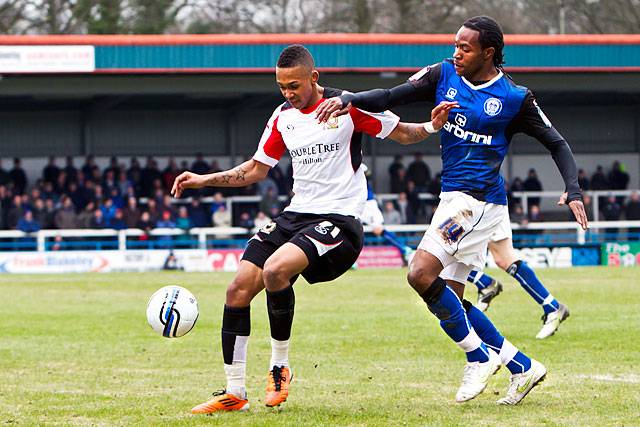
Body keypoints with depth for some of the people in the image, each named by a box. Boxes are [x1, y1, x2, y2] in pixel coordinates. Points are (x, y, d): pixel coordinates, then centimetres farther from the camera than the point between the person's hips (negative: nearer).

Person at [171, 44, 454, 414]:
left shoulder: (348, 106, -6)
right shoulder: (283, 117, 11)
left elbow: (402, 133, 2)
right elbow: (256, 169, 21)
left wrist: (432, 126, -19)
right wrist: (203, 180, 13)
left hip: (339, 219, -7)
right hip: (296, 215, 7)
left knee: (275, 270, -30)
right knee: (239, 289, -5)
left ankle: (280, 367, -11)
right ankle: (234, 393, 5)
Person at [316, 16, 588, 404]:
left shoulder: (515, 98, -6)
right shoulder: (444, 75, 5)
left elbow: (556, 143, 3)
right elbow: (391, 97, -2)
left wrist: (573, 190, -10)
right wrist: (349, 99, -19)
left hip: (478, 200, -7)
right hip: (453, 198, 7)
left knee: (422, 274, -21)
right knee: (450, 300, 7)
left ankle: (479, 357, -8)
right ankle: (522, 367, 16)